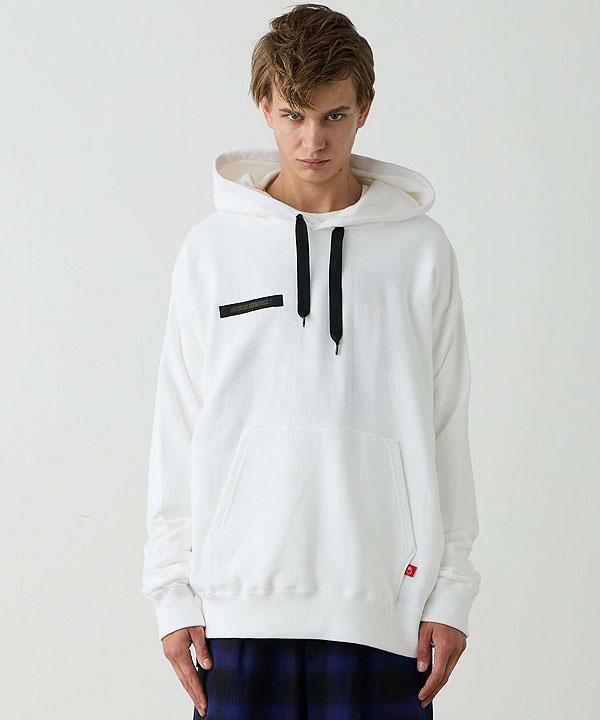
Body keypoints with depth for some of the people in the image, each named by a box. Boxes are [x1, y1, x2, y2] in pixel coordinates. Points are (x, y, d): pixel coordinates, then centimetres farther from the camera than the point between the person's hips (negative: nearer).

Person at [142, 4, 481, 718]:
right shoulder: (210, 249, 5)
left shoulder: (421, 249, 4)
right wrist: (173, 592, 2)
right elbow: (177, 432, 6)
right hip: (239, 599, 0)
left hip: (382, 599, 0)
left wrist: (451, 591, 2)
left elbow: (447, 431, 6)